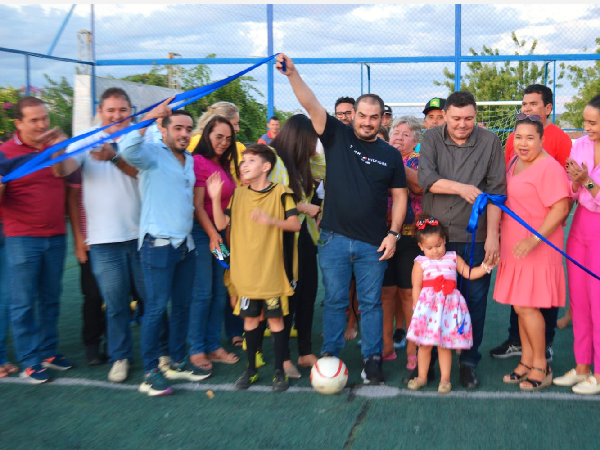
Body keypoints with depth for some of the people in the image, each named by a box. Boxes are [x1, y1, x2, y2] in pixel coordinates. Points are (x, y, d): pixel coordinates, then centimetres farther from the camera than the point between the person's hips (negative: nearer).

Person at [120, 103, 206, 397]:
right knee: (156, 308, -6)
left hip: (185, 245, 8)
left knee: (183, 306, 12)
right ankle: (150, 372, 2)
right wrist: (149, 117, -30)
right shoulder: (153, 154, -5)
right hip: (158, 244, -7)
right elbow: (128, 150, -28)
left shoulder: (190, 161, 17)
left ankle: (177, 363, 24)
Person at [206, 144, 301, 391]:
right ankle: (251, 369, 25)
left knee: (275, 319, 2)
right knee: (250, 319, 11)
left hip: (272, 270, -3)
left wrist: (271, 220, -28)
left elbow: (295, 224, -11)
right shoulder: (239, 195, 8)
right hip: (245, 271, 3)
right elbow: (221, 224, 0)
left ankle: (279, 371, 15)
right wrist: (215, 198, -15)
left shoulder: (280, 193, -3)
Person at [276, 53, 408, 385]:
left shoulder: (390, 155, 5)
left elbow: (399, 197, 8)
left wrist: (393, 233, -1)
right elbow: (312, 105, -9)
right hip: (334, 239, 0)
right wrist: (292, 73, -22)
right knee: (334, 301, 9)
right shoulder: (337, 137, 2)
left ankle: (372, 358, 20)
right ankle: (330, 355, 22)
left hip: (373, 244, 1)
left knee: (371, 303, 9)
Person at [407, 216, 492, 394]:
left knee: (444, 345, 6)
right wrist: (417, 308, -7)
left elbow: (469, 273, 13)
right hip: (427, 307, -1)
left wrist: (486, 267, 2)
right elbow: (416, 287, -2)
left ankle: (445, 379, 17)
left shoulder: (453, 258, 10)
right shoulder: (420, 263, 1)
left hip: (449, 306, 1)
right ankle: (422, 377, 20)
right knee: (425, 344, 5)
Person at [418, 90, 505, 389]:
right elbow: (425, 178, -9)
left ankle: (469, 362, 21)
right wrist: (462, 188, -21)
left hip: (476, 237, -1)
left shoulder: (489, 142, 0)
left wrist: (492, 235, -10)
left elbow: (496, 191, -4)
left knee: (475, 300, 5)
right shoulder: (432, 138, 4)